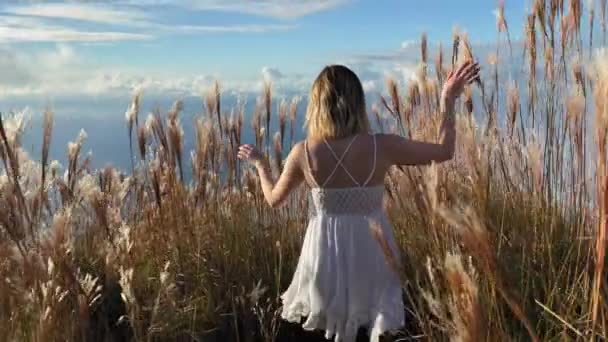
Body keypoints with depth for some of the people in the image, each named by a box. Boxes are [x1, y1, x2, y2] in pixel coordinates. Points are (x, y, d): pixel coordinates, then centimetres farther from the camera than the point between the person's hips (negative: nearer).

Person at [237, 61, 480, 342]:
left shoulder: (303, 153, -15)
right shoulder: (381, 147, -18)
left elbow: (274, 199, 3)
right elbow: (444, 151, -4)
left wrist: (259, 163, 20)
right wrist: (448, 100, 5)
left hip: (327, 254, 1)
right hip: (371, 252, 0)